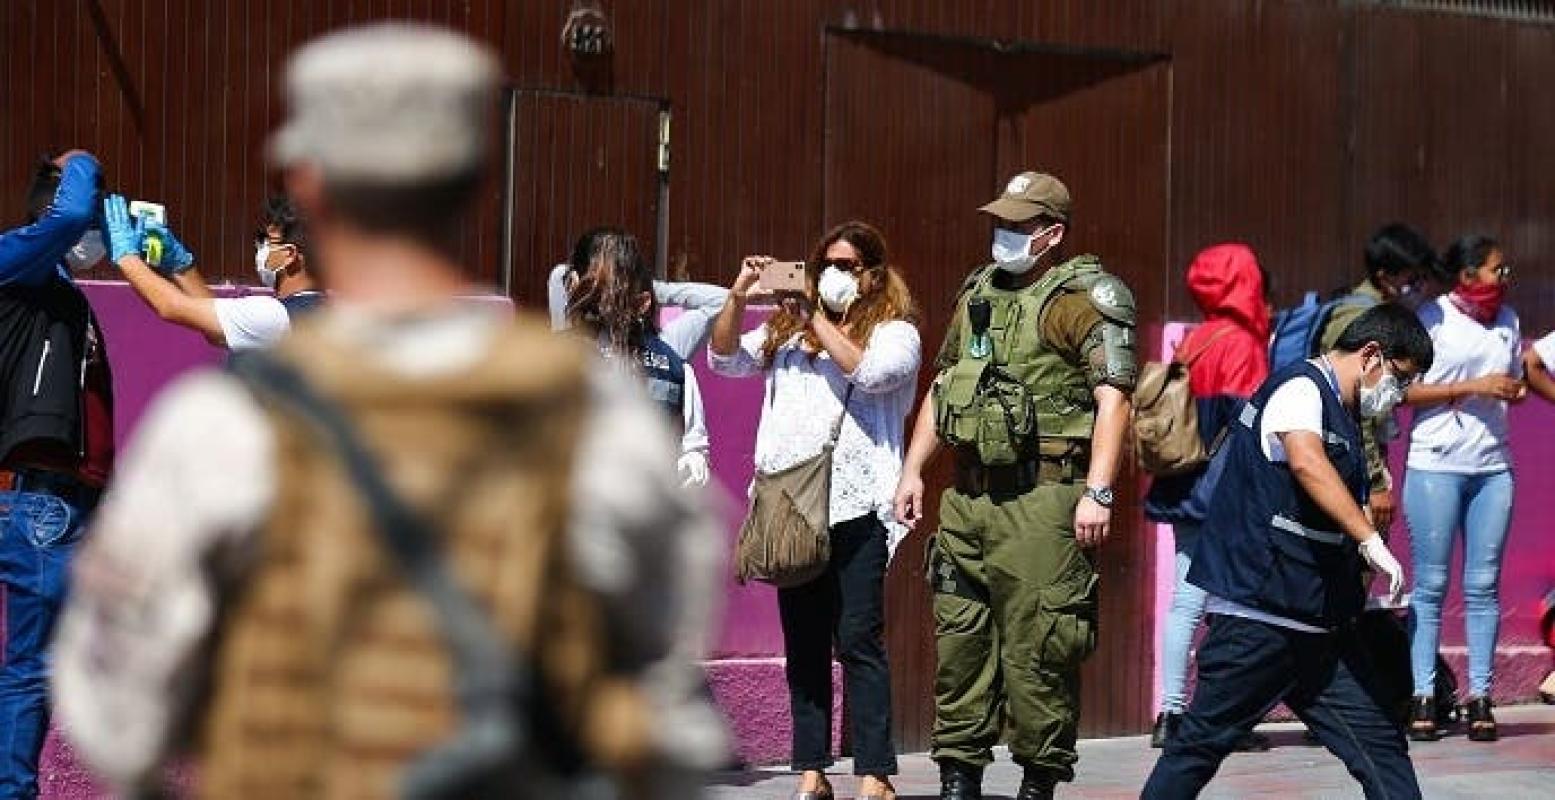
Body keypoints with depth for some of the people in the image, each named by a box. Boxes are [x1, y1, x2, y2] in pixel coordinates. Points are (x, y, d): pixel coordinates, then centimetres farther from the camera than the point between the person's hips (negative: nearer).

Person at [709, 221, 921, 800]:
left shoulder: (895, 331, 6)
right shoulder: (788, 329, 18)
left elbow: (870, 371, -14)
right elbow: (724, 360, 13)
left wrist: (815, 319, -12)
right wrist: (738, 297, -1)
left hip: (856, 507, -5)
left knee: (858, 641, -9)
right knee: (803, 644, 6)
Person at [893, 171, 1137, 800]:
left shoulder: (1080, 301, -5)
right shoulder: (977, 293, 18)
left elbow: (1113, 399, -12)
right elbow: (943, 388, 25)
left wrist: (1098, 494, -20)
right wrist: (913, 470, 18)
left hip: (1042, 500, -7)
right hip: (967, 495, 7)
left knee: (1036, 647, -6)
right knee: (958, 640, 8)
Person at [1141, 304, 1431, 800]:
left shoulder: (1341, 413, 20)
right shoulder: (1301, 388, -11)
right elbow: (1307, 463, -33)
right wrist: (1371, 541, -38)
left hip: (1320, 625, 10)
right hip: (1258, 614, -10)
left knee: (1380, 743, 3)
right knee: (1203, 743, -2)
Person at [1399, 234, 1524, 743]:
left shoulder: (1507, 320, 14)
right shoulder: (1431, 319, -4)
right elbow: (1405, 391, -10)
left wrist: (1517, 391, 1)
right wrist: (1473, 387, -15)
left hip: (1493, 467, 5)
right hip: (1435, 466, -5)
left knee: (1483, 586, 3)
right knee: (1430, 584, -2)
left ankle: (1480, 697, 5)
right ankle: (1423, 697, 1)